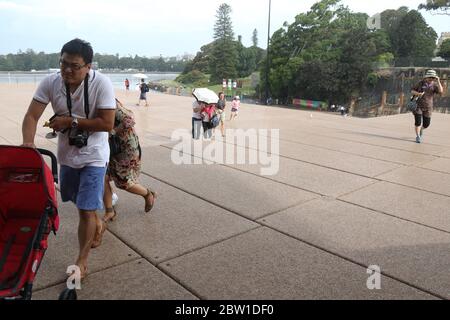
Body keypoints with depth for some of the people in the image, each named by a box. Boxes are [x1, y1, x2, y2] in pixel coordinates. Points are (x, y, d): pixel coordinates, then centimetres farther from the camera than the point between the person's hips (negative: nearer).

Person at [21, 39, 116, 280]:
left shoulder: (102, 83, -21)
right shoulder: (50, 83, -10)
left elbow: (107, 124, -23)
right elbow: (31, 116, -13)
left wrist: (71, 121, -23)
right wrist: (28, 142, -31)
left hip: (93, 156, -5)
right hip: (67, 153, 5)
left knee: (85, 210, -4)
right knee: (80, 201, 23)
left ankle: (81, 261, 14)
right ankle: (97, 224, 54)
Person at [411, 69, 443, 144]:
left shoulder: (435, 85, -4)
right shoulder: (421, 83, -5)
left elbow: (441, 91, -21)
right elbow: (412, 91, 0)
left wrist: (438, 81, -27)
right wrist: (418, 93, -20)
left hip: (427, 107, 2)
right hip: (418, 105, -2)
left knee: (426, 124, 5)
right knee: (418, 122, -9)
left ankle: (421, 130, 39)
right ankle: (418, 137, 8)